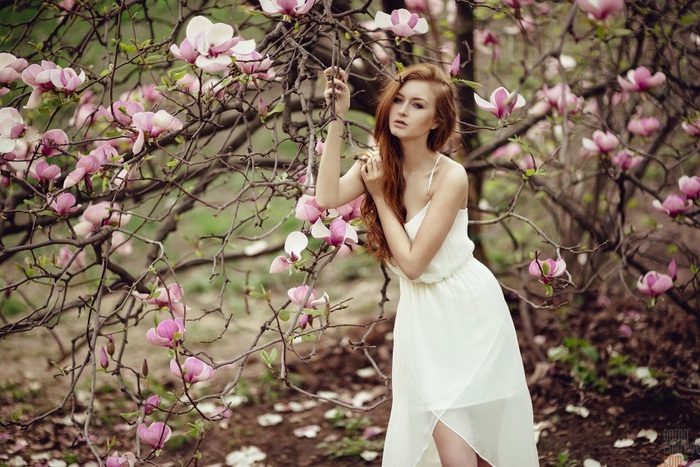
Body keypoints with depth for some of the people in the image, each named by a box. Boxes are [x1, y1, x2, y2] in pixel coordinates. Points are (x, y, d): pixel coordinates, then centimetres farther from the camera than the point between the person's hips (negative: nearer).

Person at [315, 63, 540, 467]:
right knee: (439, 425, -2)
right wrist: (337, 119, -23)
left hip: (467, 304, -4)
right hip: (421, 310, 4)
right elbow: (327, 198, -24)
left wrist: (379, 195, -17)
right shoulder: (379, 164, -4)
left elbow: (412, 261, -22)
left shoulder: (450, 176, -20)